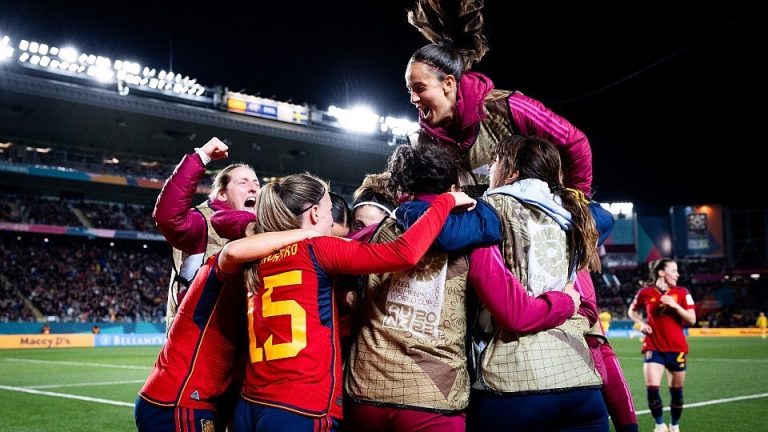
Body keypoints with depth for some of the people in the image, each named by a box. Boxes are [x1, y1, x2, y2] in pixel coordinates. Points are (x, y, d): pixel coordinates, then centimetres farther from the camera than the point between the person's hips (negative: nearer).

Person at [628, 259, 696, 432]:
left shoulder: (682, 293, -1)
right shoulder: (645, 293, -3)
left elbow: (692, 319, -7)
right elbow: (632, 311, 14)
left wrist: (675, 305, -20)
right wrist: (642, 323, -4)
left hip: (677, 348, 1)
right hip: (654, 348, -1)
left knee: (676, 391, 9)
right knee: (652, 388, -12)